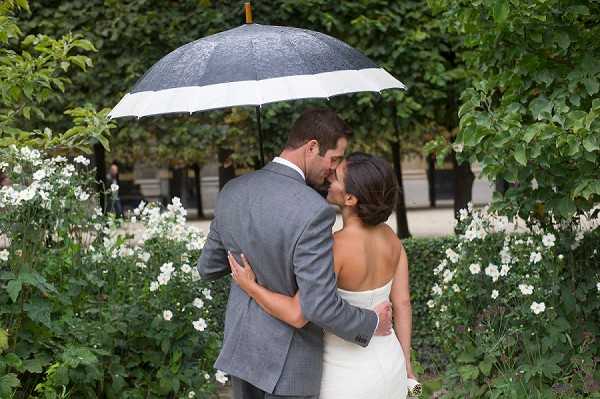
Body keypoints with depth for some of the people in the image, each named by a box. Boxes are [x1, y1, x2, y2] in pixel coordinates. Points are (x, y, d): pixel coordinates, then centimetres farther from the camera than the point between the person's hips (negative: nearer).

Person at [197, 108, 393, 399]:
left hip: (239, 346, 7)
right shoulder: (313, 212, -26)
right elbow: (321, 306, -27)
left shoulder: (233, 191, -4)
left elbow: (208, 268, 8)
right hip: (287, 362, -7)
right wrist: (372, 323, -9)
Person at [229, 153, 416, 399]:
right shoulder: (389, 236, -5)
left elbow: (297, 315, -32)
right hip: (387, 366, 7)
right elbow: (402, 303, 1)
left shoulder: (336, 248, -28)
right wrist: (405, 366, 11)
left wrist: (249, 287, -17)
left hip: (348, 379, -7)